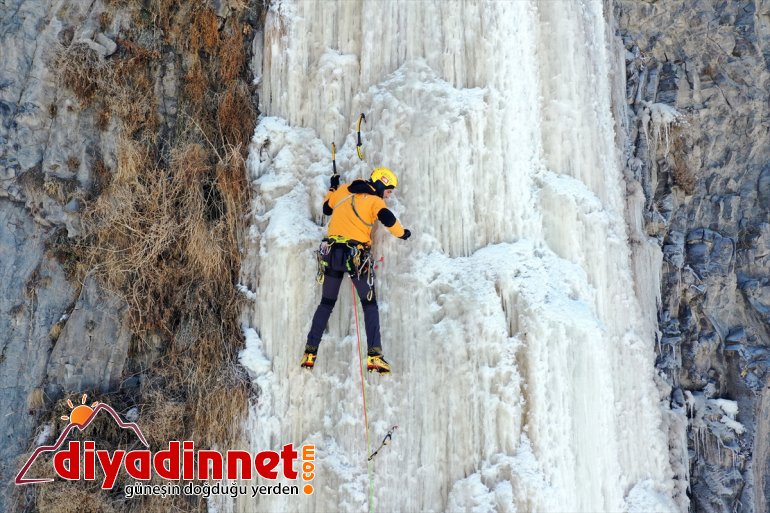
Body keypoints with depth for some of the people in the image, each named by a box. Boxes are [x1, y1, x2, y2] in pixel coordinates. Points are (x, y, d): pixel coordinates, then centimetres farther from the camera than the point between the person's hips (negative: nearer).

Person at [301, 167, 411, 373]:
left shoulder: (343, 191, 12)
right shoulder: (374, 201, -4)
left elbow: (326, 208, 27)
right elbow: (388, 219, -21)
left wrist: (332, 189, 43)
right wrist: (402, 233, -2)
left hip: (331, 253, 5)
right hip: (357, 256, -5)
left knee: (326, 303, 16)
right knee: (370, 304, 6)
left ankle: (310, 352, 13)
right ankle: (374, 355, -5)